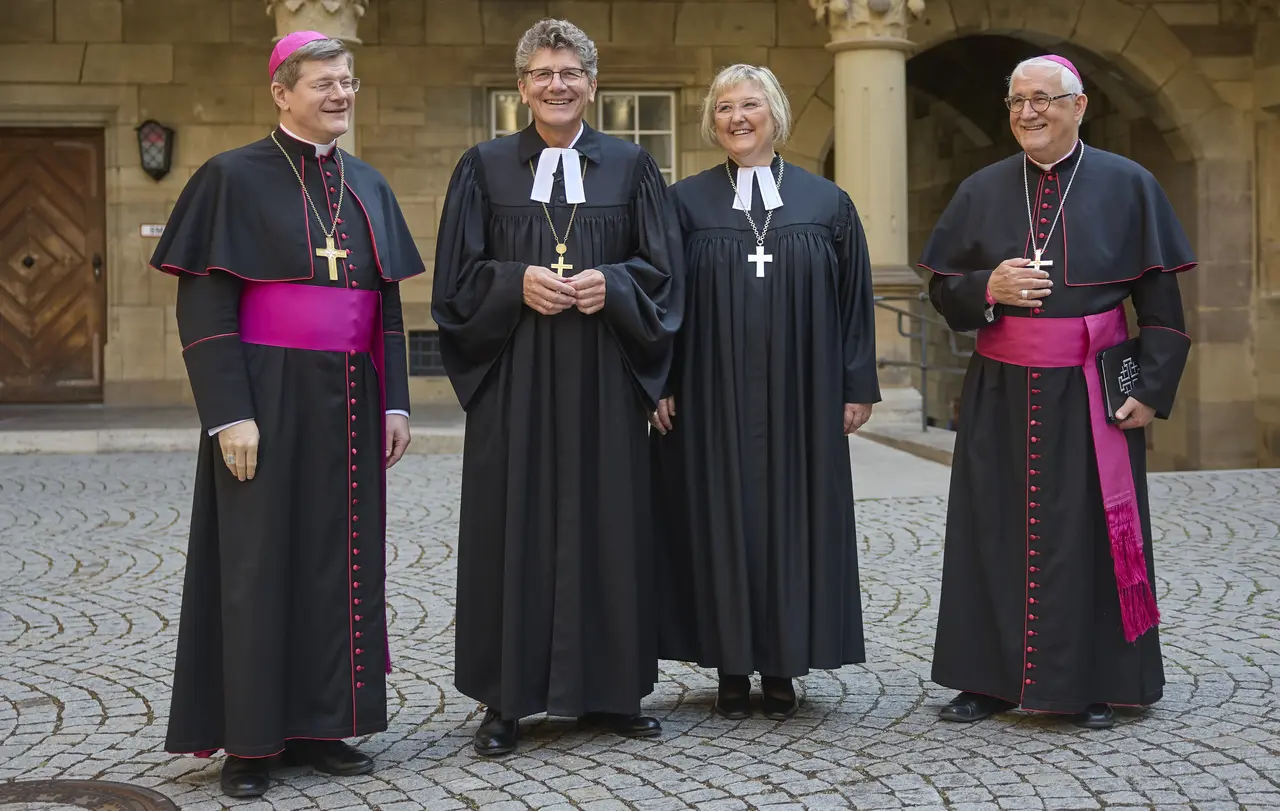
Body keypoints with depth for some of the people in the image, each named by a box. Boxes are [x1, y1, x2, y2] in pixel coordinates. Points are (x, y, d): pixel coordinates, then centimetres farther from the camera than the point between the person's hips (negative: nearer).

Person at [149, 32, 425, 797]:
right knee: (259, 560, 0)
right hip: (267, 397, -5)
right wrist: (229, 413, -17)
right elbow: (203, 306, -9)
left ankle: (316, 723, 18)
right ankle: (249, 739, 9)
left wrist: (395, 401, 7)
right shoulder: (234, 177, -5)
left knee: (339, 558, 8)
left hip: (348, 402, 6)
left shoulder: (368, 186, 12)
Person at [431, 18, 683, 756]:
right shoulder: (485, 167, 6)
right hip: (513, 379, -1)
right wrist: (518, 281, -14)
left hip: (603, 380, 1)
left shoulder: (631, 166, 8)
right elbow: (458, 276, 3)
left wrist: (609, 284, -13)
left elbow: (663, 271, 5)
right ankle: (506, 698, 8)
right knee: (513, 526, 0)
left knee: (607, 523, 4)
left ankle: (609, 690, 15)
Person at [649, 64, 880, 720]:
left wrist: (856, 388, 2)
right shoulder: (686, 201, 4)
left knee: (793, 515, 4)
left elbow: (853, 298, 6)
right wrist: (659, 384, -4)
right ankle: (732, 667, 13)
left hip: (800, 397, 1)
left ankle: (782, 666, 15)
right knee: (721, 519, 3)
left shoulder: (827, 202, 6)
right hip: (711, 398, 0)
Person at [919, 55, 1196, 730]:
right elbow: (942, 291, 9)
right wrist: (988, 289, -12)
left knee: (1087, 534, 2)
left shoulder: (1128, 186, 0)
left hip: (1090, 396, -2)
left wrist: (1152, 389, -8)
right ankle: (991, 678, 14)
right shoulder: (982, 191, 6)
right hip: (1001, 395, 2)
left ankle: (1091, 684, 13)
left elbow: (1160, 301, -1)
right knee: (995, 534, 5)